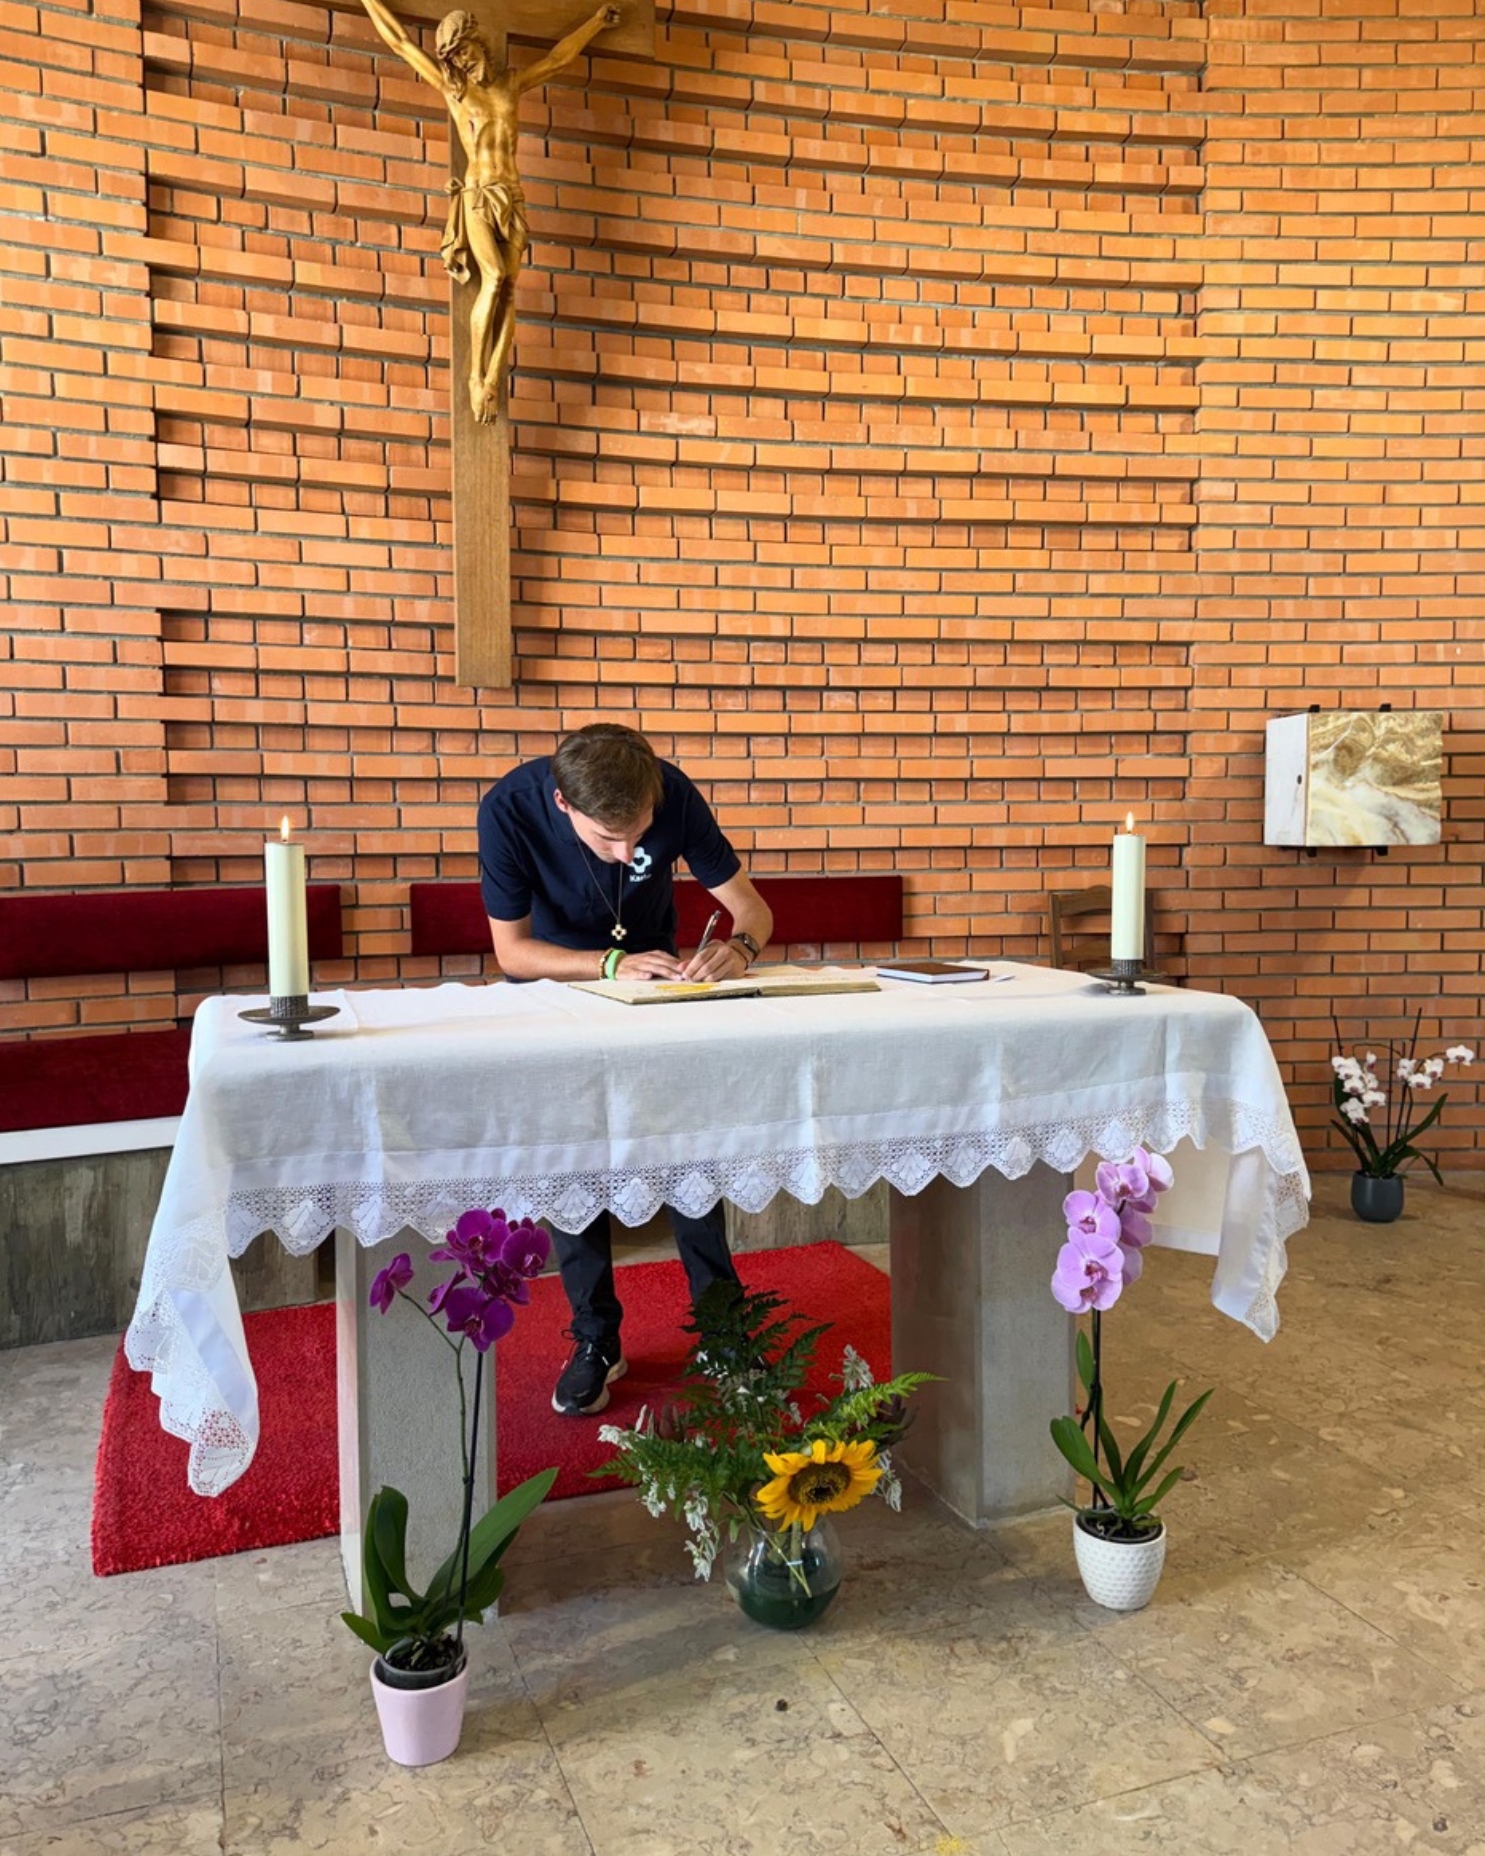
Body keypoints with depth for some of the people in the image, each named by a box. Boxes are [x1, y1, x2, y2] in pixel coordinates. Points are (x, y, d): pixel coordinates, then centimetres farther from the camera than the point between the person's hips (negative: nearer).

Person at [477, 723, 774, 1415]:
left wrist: (738, 948, -40)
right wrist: (612, 963, -39)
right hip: (553, 972, -1)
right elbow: (511, 949, -25)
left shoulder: (674, 795, -27)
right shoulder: (510, 809, -31)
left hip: (655, 965, 1)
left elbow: (752, 909, -18)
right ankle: (595, 1339, 7)